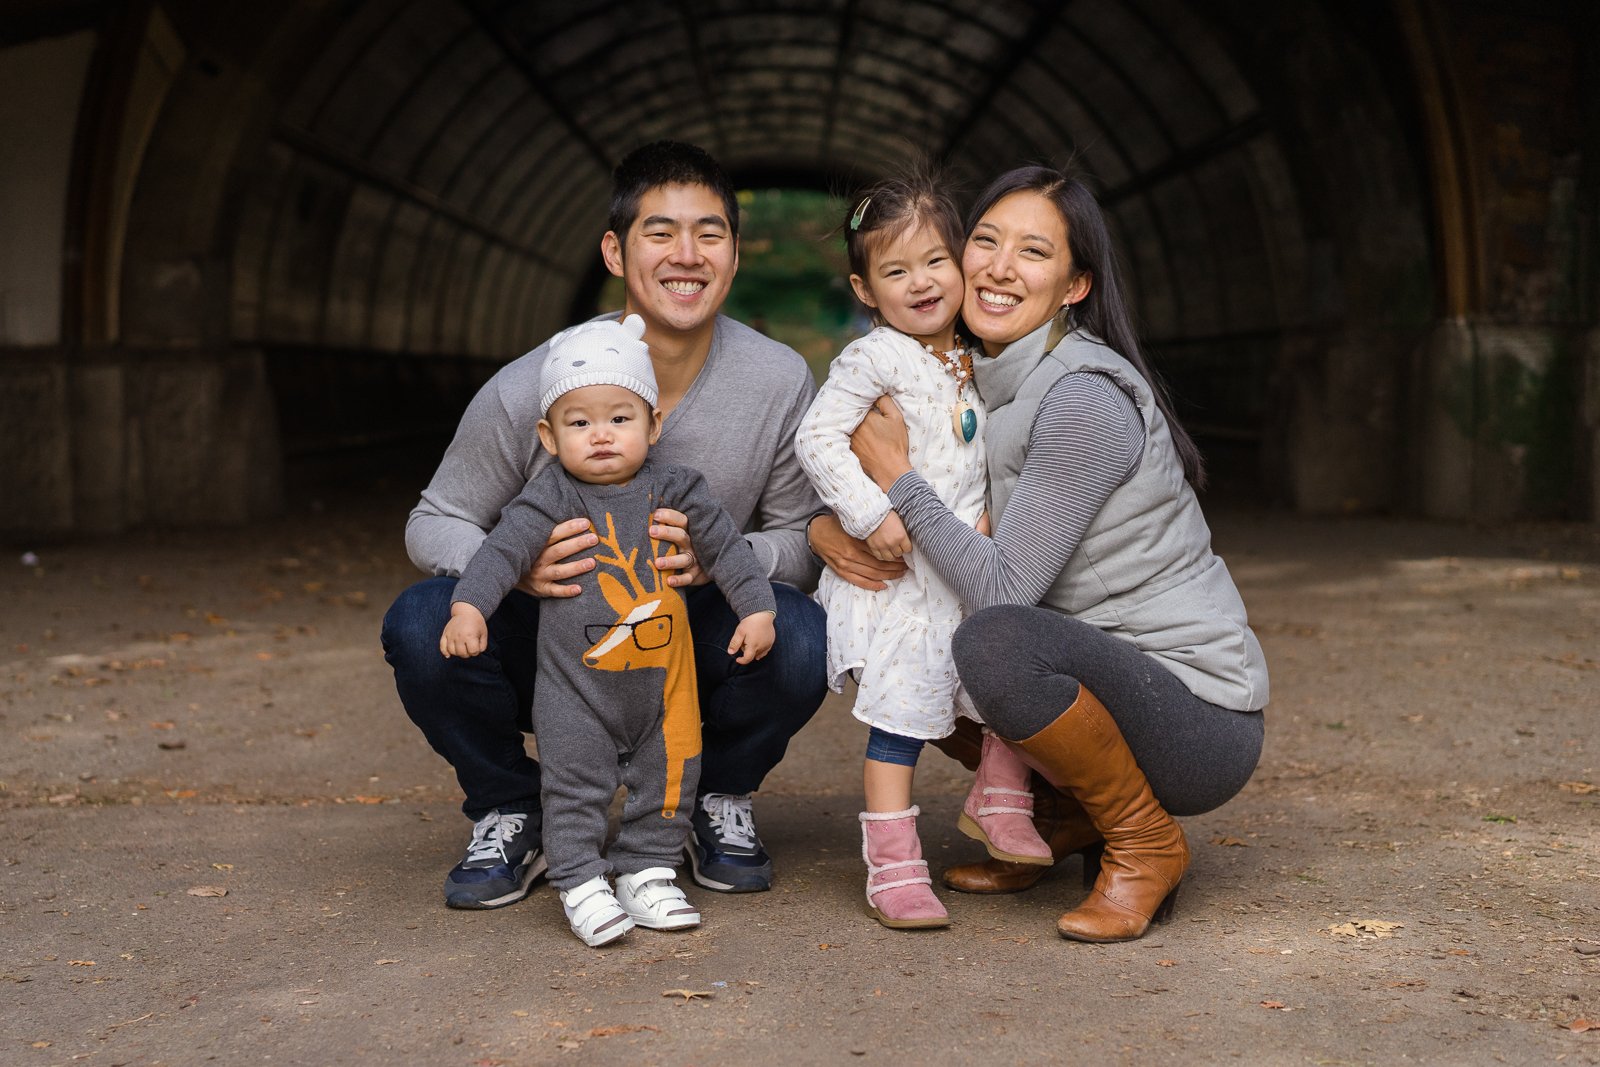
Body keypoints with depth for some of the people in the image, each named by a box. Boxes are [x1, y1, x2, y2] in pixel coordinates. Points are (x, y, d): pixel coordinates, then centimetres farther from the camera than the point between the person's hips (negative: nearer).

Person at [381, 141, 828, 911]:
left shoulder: (780, 382, -13)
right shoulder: (527, 390, -18)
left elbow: (804, 539, -6)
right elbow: (435, 523, -8)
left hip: (692, 640, 1)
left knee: (799, 639, -30)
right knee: (421, 625, -28)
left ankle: (719, 798, 5)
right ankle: (507, 815, 2)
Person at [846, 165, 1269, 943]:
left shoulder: (1083, 399, -21)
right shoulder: (984, 382, 6)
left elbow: (1004, 587, -23)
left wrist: (895, 474, -16)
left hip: (1200, 718, -9)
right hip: (1109, 675, 9)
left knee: (996, 641, -34)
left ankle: (1147, 843, -8)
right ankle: (1068, 816, 16)